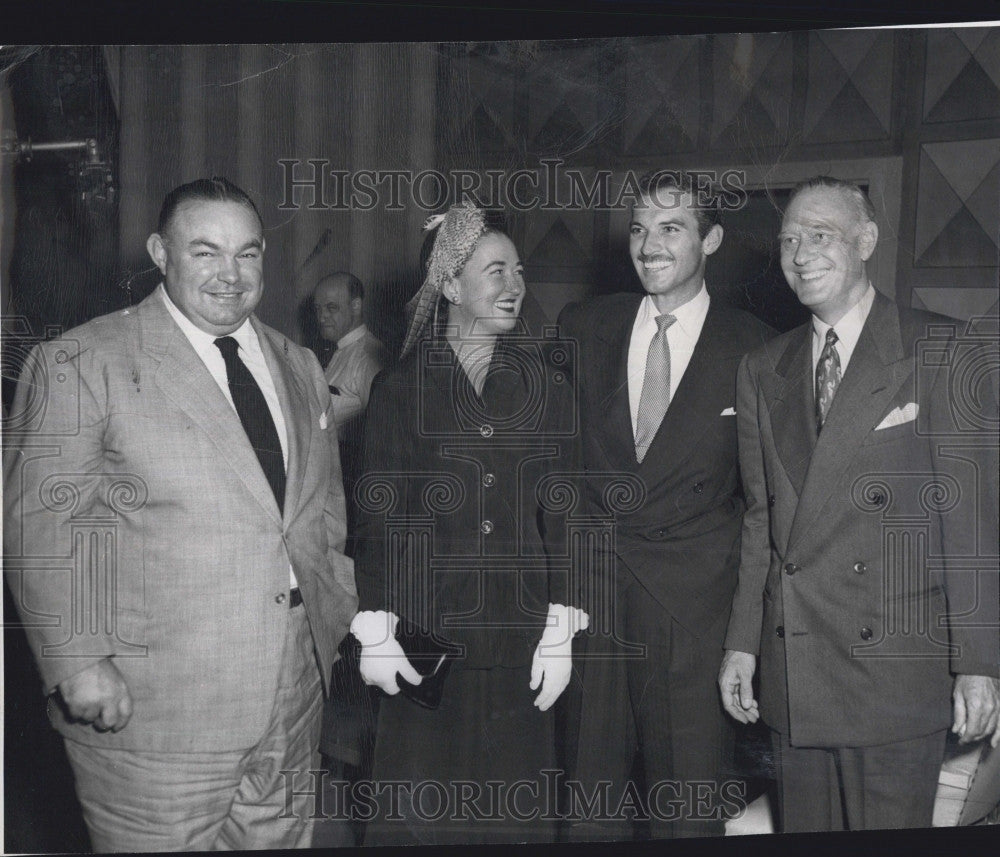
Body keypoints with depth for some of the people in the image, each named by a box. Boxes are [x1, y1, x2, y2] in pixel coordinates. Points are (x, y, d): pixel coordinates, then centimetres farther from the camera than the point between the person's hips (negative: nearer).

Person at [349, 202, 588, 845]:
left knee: (513, 808, 6)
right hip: (426, 629, -1)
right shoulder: (401, 388, 4)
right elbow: (378, 515, 1)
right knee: (421, 808, 3)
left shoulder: (545, 384, 8)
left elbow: (562, 511, 5)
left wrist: (561, 631, -2)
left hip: (518, 633, 1)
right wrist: (376, 632, -5)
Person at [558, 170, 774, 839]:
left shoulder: (752, 347, -2)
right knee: (585, 779, 10)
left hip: (694, 598, -2)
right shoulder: (582, 328, 5)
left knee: (688, 802, 8)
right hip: (588, 580, 2)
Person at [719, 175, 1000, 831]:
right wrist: (742, 642, 9)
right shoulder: (762, 371, 12)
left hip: (897, 673, -4)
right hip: (790, 672, 4)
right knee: (803, 826, 12)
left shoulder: (937, 351, -3)